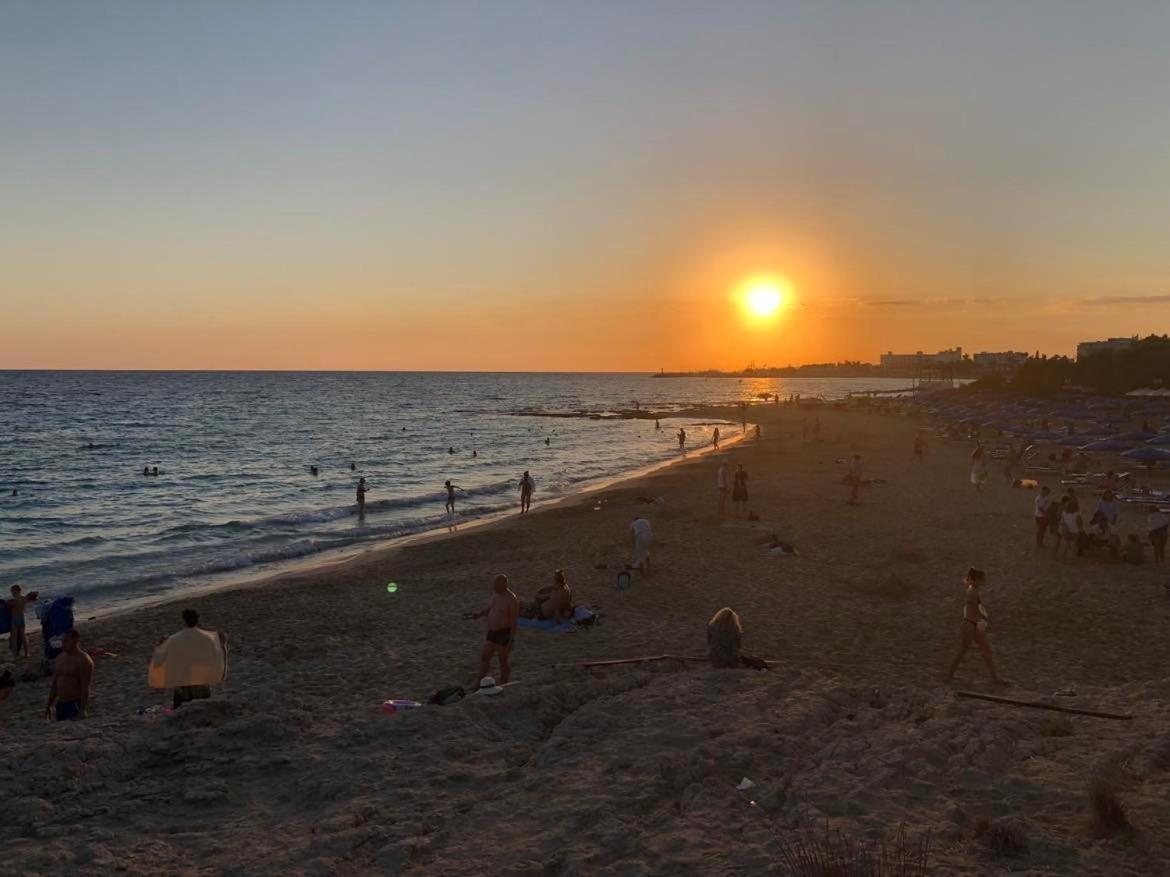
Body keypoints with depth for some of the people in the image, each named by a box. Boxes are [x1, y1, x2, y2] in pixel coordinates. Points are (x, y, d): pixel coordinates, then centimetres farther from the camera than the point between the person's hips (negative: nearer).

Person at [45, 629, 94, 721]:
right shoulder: (59, 658, 13)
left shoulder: (83, 660, -12)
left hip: (75, 705, -8)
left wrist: (82, 711, -21)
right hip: (60, 704, 8)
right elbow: (54, 684, 19)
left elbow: (85, 688, -17)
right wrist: (48, 706, 17)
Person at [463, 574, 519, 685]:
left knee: (503, 662, 6)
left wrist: (511, 640, -20)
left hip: (504, 634, -8)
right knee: (484, 658, 11)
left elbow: (514, 621, -19)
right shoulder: (495, 594, 2)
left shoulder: (511, 600, -21)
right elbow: (489, 610, 17)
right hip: (492, 632, 8)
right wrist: (477, 615, 3)